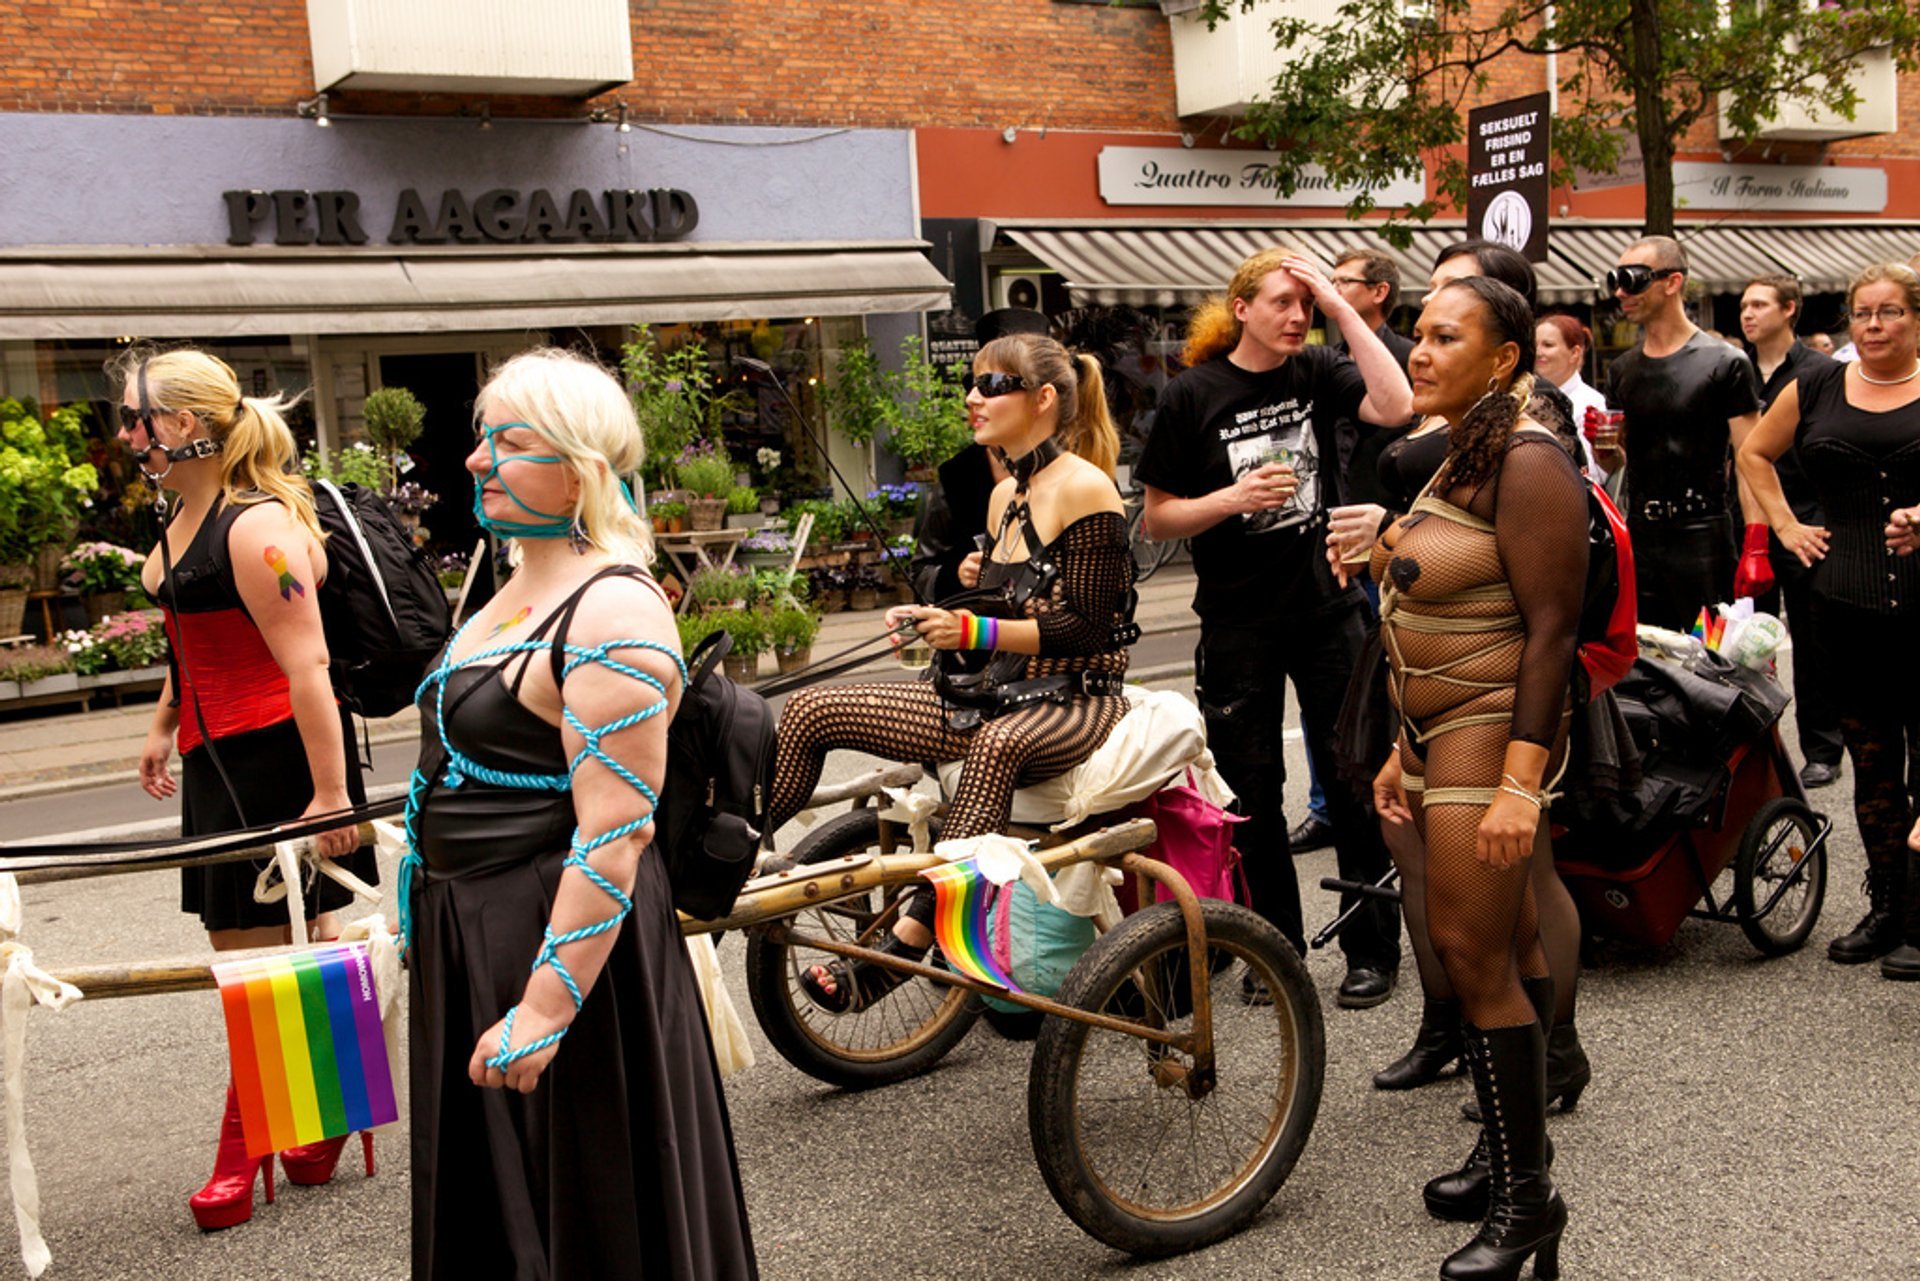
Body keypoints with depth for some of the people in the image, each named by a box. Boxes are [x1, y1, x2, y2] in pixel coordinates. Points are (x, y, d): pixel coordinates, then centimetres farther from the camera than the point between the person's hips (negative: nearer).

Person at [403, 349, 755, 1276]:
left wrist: (545, 1009, -28)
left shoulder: (612, 612, -20)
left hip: (560, 940, -10)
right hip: (468, 939, 10)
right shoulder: (519, 587, 11)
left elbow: (615, 835, -26)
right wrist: (422, 933, 23)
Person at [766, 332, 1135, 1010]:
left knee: (998, 742, -44)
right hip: (997, 695, 8)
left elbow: (1088, 629, -16)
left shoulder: (1085, 488, -10)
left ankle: (908, 940, -47)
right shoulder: (1005, 497, 14)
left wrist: (976, 630, -21)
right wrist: (966, 597, 1)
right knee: (811, 709, -6)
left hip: (1074, 702, -8)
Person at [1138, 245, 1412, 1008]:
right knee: (1251, 795, 7)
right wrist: (1235, 497, -20)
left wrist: (1341, 307, -15)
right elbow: (1157, 517, -3)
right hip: (1238, 623, -1)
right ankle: (1277, 948, 23)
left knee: (1353, 783, 6)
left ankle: (1372, 949, 18)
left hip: (1328, 608, 1)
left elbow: (1395, 406, -18)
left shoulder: (1316, 374, 1)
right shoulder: (1194, 395, -4)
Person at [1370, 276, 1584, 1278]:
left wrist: (1519, 782, -25)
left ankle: (1526, 1200, 4)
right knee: (1507, 947, 16)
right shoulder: (1458, 457, 15)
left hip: (1494, 735, -9)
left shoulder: (1528, 463, -15)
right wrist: (1407, 753, 19)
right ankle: (1510, 1146, 26)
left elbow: (1549, 630, -20)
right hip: (1444, 734, 9)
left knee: (1474, 954, -7)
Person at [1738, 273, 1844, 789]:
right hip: (1746, 527, 4)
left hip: (1805, 529, -3)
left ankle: (1821, 751, 14)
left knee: (1811, 645, 4)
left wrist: (1828, 523, -10)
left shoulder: (1822, 374, -3)